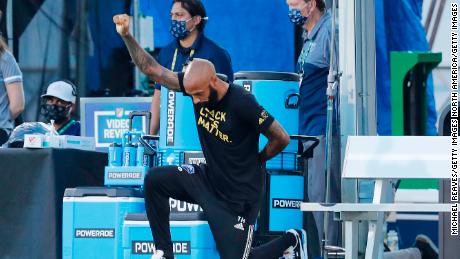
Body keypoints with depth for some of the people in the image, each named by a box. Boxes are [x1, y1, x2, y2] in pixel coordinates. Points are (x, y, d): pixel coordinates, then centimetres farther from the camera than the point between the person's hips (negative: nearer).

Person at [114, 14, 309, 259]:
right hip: (207, 179, 6)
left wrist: (256, 160, 0)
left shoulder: (242, 103, -26)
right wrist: (126, 35, -17)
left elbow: (281, 138, -16)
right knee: (154, 180, -13)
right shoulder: (195, 84, -9)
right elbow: (151, 69, -6)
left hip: (237, 197, -6)